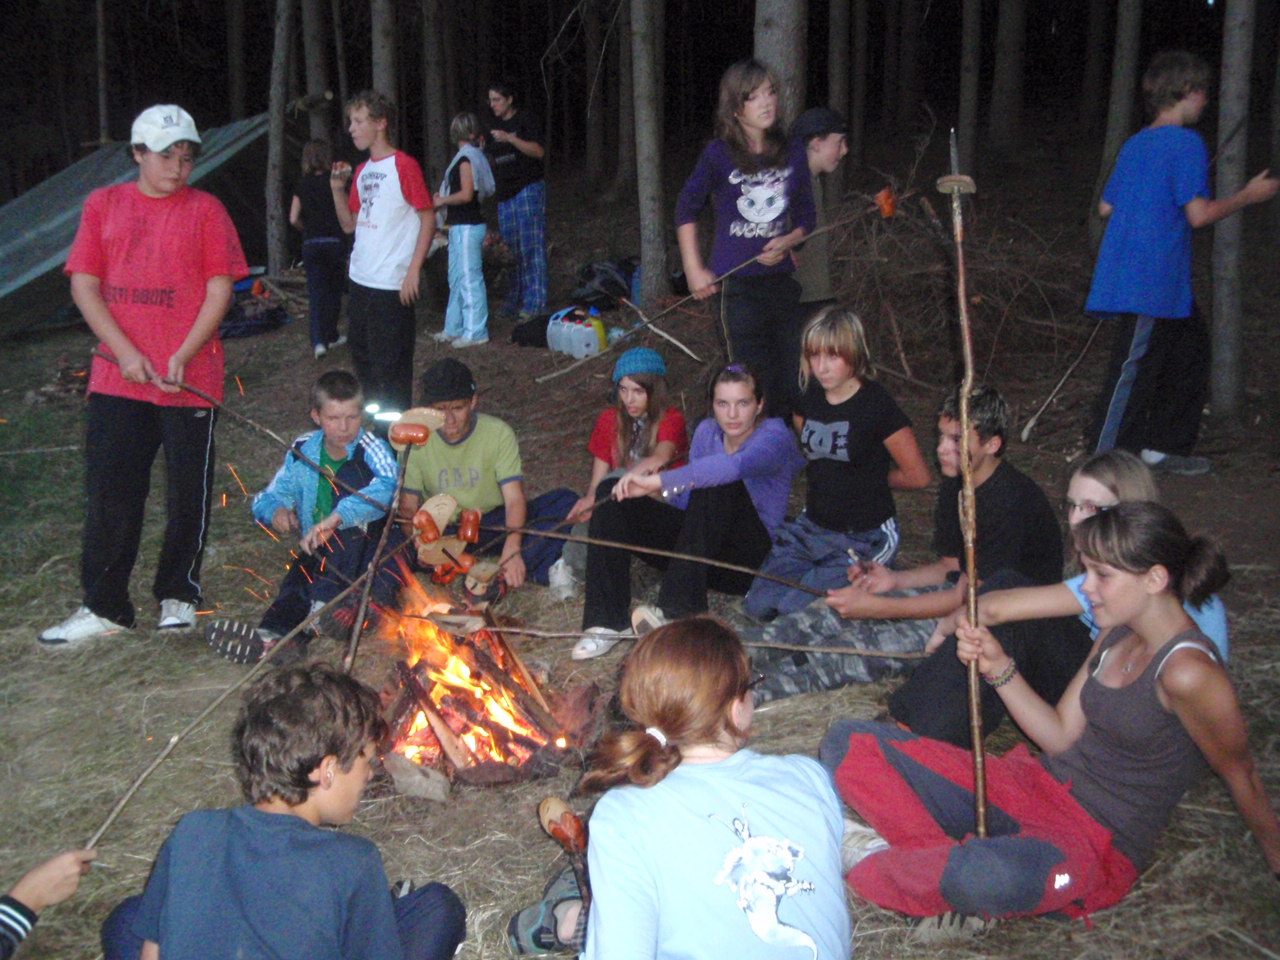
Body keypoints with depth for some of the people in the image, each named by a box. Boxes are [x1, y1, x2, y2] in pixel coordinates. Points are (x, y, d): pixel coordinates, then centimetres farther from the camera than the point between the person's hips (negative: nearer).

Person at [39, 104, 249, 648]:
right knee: (108, 494, 4)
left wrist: (182, 357, -13)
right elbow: (84, 285, 4)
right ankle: (104, 608, 16)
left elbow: (220, 290, -2)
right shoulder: (103, 205, 8)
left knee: (188, 494, 5)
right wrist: (125, 352, -9)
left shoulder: (205, 210, 3)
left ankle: (177, 597, 22)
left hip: (190, 378, -1)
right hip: (116, 377, 2)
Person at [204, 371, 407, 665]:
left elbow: (388, 486, -32)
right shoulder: (303, 451, 6)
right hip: (319, 549, 4)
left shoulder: (371, 448, -10)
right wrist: (276, 510, -14)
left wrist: (336, 517, -44)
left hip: (367, 546, -4)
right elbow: (267, 497, 13)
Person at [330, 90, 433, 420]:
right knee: (363, 362, 15)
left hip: (392, 286, -8)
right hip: (360, 281, 8)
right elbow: (349, 224, 19)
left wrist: (414, 270, -17)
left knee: (390, 367, -1)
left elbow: (428, 219, -11)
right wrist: (338, 188, 4)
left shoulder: (404, 165, -8)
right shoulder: (362, 171, 14)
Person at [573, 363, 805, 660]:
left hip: (751, 559, -6)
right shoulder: (707, 431, 8)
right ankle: (607, 621, -20)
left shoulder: (775, 436, -13)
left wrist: (658, 480, -42)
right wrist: (659, 492, -12)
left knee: (717, 484, -34)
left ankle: (676, 610, -38)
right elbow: (690, 501, 11)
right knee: (611, 493, -9)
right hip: (702, 551, 6)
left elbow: (735, 466, -36)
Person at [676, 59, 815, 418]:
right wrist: (694, 271, 0)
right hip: (735, 285, -4)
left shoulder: (793, 154, 6)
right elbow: (686, 210, 6)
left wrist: (787, 242, -8)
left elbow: (806, 217, 14)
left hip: (782, 280, 4)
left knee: (789, 386, 7)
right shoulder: (719, 155, -4)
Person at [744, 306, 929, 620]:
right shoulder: (809, 399, 2)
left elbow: (918, 476, -8)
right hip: (812, 527, 6)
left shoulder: (877, 405, -17)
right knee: (759, 605, -7)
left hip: (865, 536, -6)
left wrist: (871, 477, 6)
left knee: (794, 611, -17)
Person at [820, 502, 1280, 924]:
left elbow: (1240, 775, -7)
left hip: (1096, 844, -8)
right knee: (849, 740, -5)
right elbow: (1061, 736, 9)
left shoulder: (1186, 670, -20)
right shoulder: (1116, 635, 7)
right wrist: (998, 667, -4)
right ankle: (950, 856, -18)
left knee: (986, 878, -45)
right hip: (1032, 785, 8)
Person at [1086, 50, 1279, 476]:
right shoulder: (1186, 143, -12)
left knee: (1190, 350, 19)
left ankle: (1163, 447, 26)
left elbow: (1105, 206, 16)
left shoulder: (1135, 144, 13)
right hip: (1152, 284, -10)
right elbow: (1199, 214, -16)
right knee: (1134, 368, -6)